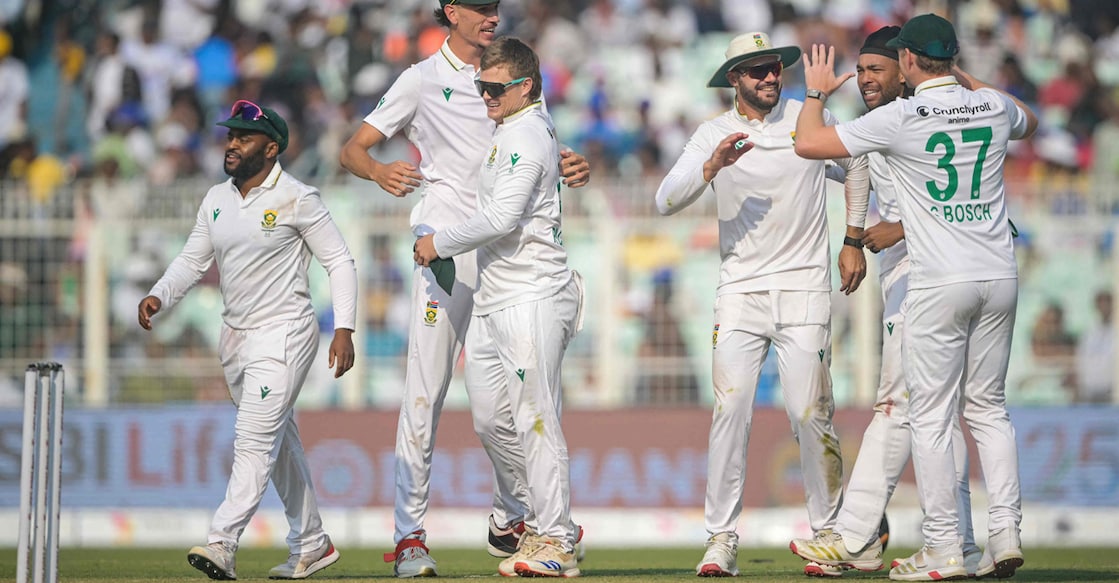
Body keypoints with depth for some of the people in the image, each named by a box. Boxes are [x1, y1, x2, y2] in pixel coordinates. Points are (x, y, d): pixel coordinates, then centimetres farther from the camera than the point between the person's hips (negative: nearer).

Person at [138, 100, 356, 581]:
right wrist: (158, 296, -7)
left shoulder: (297, 199, -9)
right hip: (236, 338, 8)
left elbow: (339, 261, -7)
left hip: (284, 333, -8)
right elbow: (192, 261, 12)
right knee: (279, 443, 14)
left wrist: (344, 329, -15)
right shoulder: (217, 200, 10)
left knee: (255, 439, -17)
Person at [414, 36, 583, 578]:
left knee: (535, 420, -11)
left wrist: (439, 243, -9)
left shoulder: (527, 136, -13)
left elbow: (501, 219, -19)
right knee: (491, 419, 10)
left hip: (532, 295, -11)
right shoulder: (508, 130, 18)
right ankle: (547, 520, 17)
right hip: (493, 298, 11)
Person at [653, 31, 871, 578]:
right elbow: (666, 201, -9)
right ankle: (721, 538, -8)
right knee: (729, 410, -11)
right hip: (739, 290, 1)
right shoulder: (712, 135, 2)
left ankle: (828, 531, 5)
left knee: (810, 412, -7)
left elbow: (855, 165, 20)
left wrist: (853, 240, 15)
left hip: (804, 287, 0)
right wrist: (711, 168, -25)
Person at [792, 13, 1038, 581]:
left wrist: (816, 91, 13)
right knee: (988, 407, 14)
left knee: (931, 416, 1)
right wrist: (963, 77, 36)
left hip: (941, 283, -5)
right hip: (1000, 278, 5)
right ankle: (1005, 534, 4)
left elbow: (809, 142, -6)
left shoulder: (901, 117, -10)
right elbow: (1028, 122, 33)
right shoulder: (994, 108, 6)